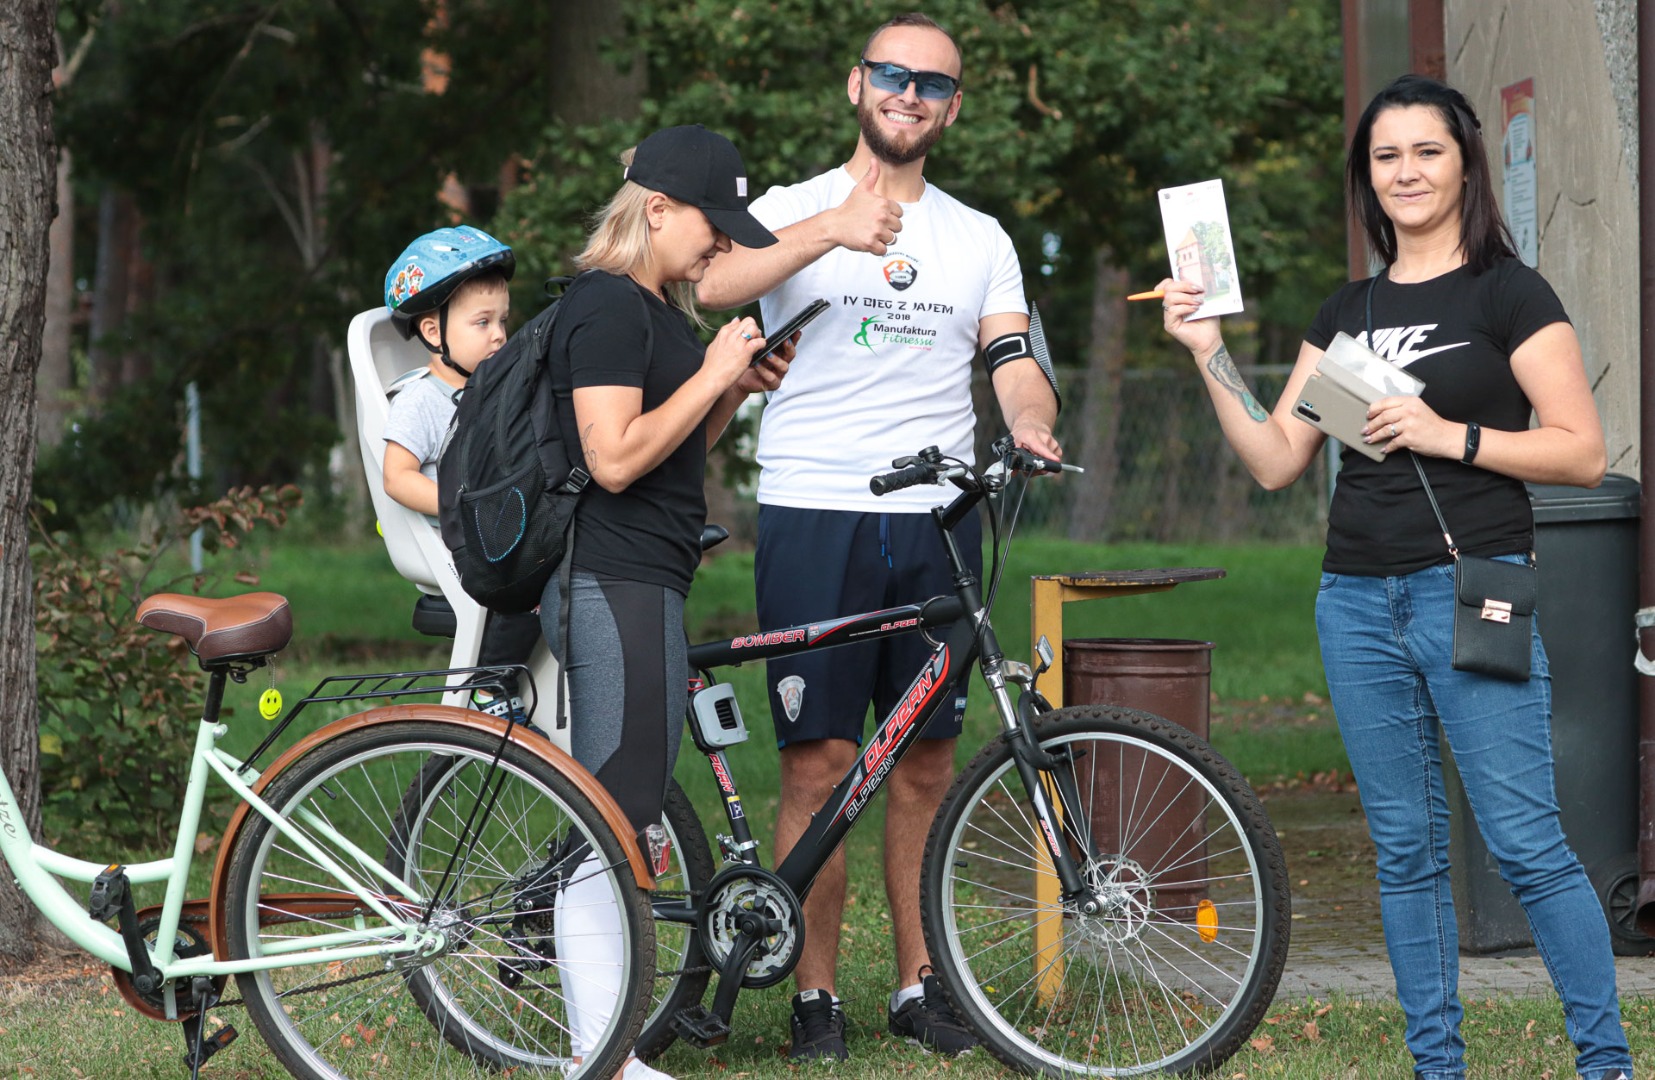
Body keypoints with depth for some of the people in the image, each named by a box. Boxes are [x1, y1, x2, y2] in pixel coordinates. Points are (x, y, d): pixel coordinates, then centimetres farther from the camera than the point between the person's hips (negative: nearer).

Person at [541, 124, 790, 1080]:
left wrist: (738, 389, 10)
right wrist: (711, 374, -15)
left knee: (622, 817, 11)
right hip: (614, 582, -11)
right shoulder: (608, 305, -12)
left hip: (644, 584, 11)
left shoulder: (662, 311, 20)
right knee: (611, 817, -10)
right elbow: (615, 457, -20)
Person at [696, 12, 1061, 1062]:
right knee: (820, 764, -5)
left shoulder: (980, 239, 16)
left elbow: (1015, 361, 7)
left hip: (936, 523, 3)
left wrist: (1030, 418, -17)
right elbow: (708, 287, -16)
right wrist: (831, 231, -31)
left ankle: (920, 983, 15)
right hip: (813, 515, -3)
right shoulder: (791, 208, 5)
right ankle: (815, 992, 4)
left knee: (926, 766, 7)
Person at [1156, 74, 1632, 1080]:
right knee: (1406, 848, 7)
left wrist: (1448, 435, -17)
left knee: (1527, 843, -10)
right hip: (1359, 600, 6)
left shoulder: (1508, 293, -1)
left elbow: (1582, 451, -7)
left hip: (1473, 590, -5)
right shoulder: (1348, 312, 15)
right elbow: (1277, 460, 12)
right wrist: (1209, 352, 4)